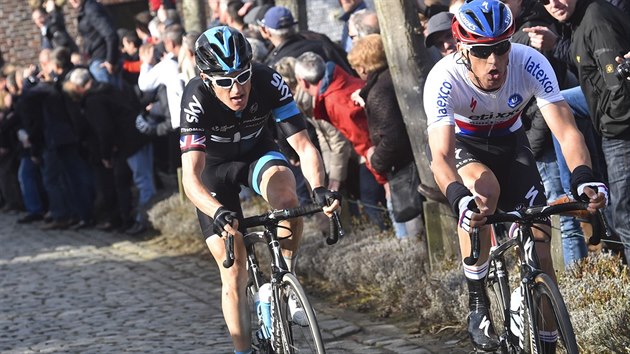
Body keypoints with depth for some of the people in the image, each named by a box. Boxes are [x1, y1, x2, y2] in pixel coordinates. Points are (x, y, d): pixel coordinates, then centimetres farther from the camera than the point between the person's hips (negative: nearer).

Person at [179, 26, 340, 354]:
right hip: (213, 167, -1)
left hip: (257, 152, 1)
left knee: (286, 193, -34)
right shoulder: (197, 98, -34)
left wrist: (318, 188, -47)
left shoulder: (268, 83, -29)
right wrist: (218, 212, -59)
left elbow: (304, 145, -28)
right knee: (234, 271, -7)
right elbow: (191, 177, -41)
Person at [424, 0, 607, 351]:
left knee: (539, 242, -9)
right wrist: (460, 199, -62)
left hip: (510, 142, 2)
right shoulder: (444, 80, -34)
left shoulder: (531, 64, -30)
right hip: (463, 145, -2)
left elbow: (566, 131, -34)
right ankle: (478, 305, -20)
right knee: (484, 190, -36)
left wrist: (584, 178, -53)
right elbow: (441, 156, -42)